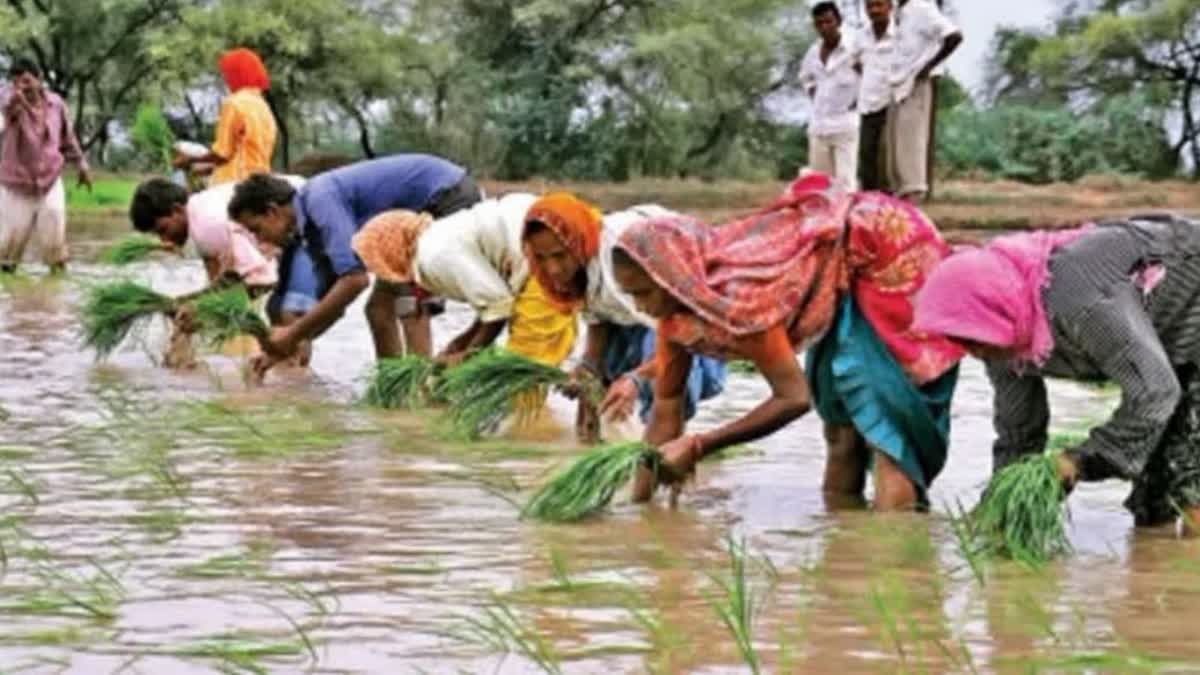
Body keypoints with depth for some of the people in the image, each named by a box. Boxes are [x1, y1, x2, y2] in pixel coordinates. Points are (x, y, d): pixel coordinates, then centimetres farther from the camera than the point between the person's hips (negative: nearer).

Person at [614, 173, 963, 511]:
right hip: (849, 281, 9)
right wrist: (638, 500, -4)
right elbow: (666, 412, 0)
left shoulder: (736, 293, -34)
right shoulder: (676, 312, -7)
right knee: (834, 399, 12)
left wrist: (697, 446, -31)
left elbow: (793, 397, -31)